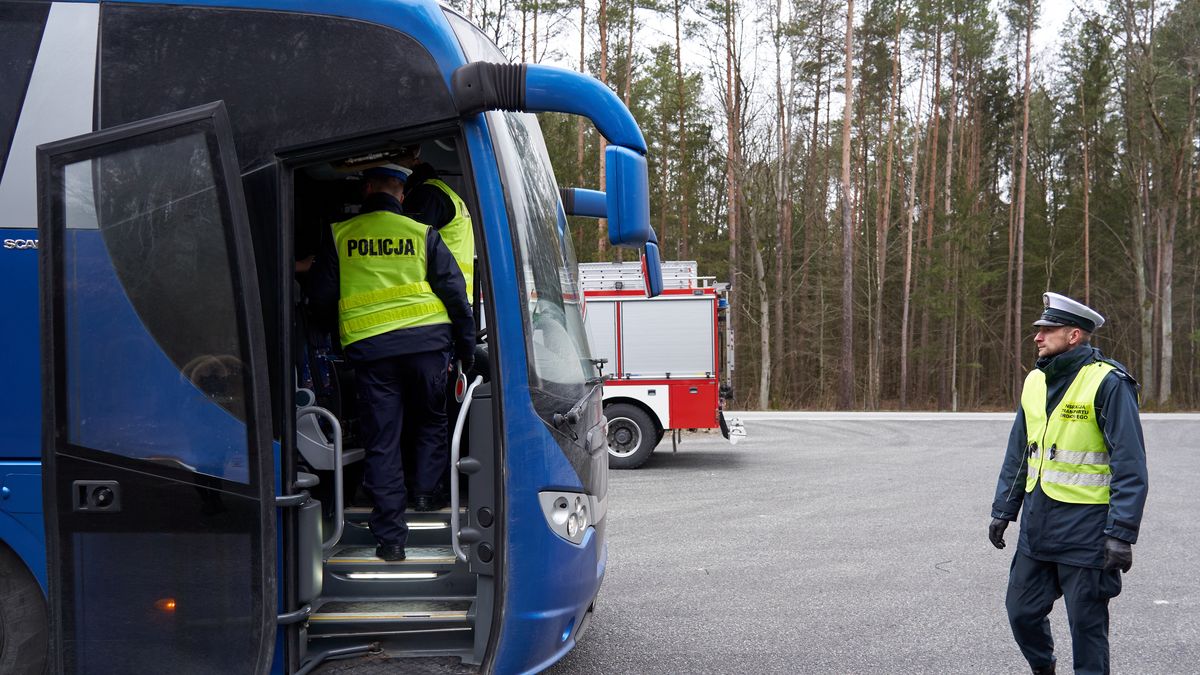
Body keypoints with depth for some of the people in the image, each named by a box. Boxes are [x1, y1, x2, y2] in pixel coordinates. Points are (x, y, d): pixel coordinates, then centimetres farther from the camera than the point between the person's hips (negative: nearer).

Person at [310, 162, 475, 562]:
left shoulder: (340, 237, 5)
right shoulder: (423, 234, 5)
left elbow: (321, 299, 7)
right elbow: (454, 292, 4)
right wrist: (466, 347, 13)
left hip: (368, 347, 0)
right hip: (427, 341, 0)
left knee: (382, 439, 5)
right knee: (430, 421, 23)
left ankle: (390, 536, 4)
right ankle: (426, 493, 16)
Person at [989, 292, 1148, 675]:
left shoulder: (1108, 383, -13)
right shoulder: (1035, 381, 9)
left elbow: (1131, 466, -15)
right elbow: (1018, 453, 17)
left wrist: (1122, 534, -19)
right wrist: (1002, 511, 15)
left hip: (1085, 525, -7)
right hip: (1036, 523, 7)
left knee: (1086, 623, 3)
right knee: (1022, 610, 14)